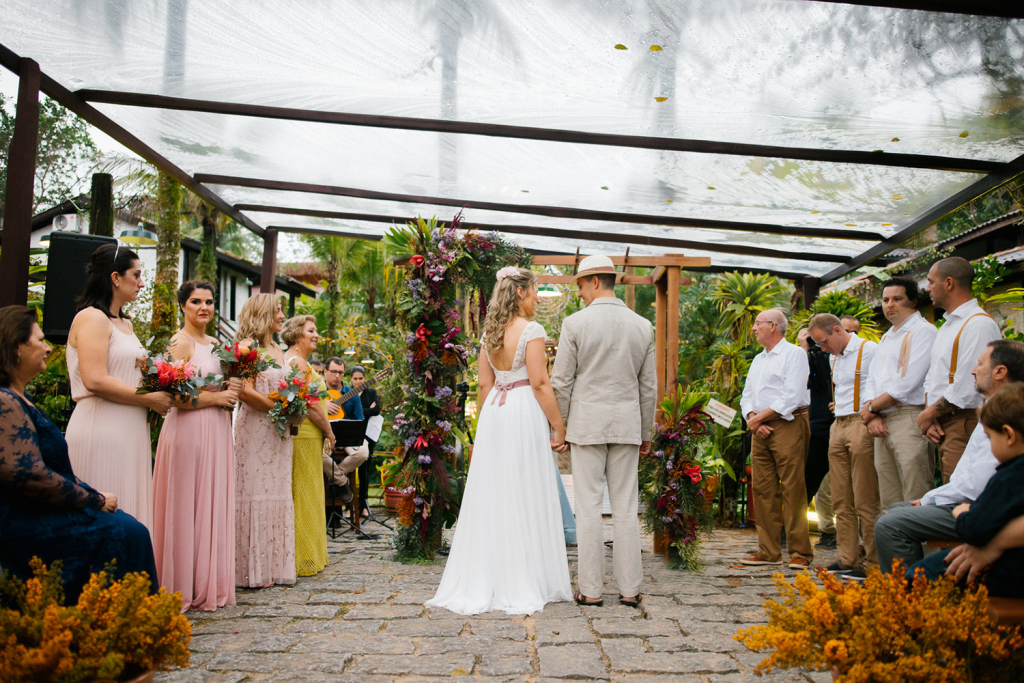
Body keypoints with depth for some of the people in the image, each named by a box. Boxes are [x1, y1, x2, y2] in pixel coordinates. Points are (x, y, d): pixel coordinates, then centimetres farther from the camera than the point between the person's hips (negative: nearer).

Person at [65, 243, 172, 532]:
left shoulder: (124, 323, 19)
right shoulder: (91, 318, -9)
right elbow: (95, 381, -19)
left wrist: (159, 388, 9)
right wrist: (148, 399, -12)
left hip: (129, 432, 9)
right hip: (101, 430, -9)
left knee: (128, 516, 9)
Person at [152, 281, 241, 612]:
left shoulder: (215, 344, 17)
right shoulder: (180, 342, -7)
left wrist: (232, 390, 5)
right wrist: (216, 397, -11)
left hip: (217, 432, 8)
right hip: (189, 432, -8)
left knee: (213, 507, 9)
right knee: (188, 509, -3)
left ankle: (210, 584, 16)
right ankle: (185, 589, 6)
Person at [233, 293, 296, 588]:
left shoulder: (277, 349, 18)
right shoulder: (248, 346, -6)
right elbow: (245, 391, -15)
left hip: (279, 431, 8)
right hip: (255, 428, -8)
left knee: (277, 493, 8)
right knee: (256, 492, -4)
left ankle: (274, 565, 14)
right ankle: (253, 569, 2)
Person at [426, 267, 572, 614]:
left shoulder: (489, 333, 10)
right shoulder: (531, 330, -10)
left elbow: (485, 384, 12)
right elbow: (540, 383, -14)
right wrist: (558, 426, -10)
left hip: (493, 412, 7)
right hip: (525, 414, -7)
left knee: (491, 497, 10)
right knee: (524, 498, 0)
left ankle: (482, 582, 17)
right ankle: (523, 582, 6)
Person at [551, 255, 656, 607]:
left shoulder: (575, 323, -7)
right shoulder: (642, 326, 4)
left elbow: (561, 382, -5)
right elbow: (649, 386, 8)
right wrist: (646, 433, 16)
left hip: (586, 423, -3)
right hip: (626, 424, 3)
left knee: (588, 506, 2)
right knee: (625, 508, 8)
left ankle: (591, 589, 7)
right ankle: (629, 589, 13)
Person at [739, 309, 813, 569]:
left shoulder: (794, 354, -3)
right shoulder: (758, 360, 22)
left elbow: (792, 398, -14)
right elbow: (747, 396, 19)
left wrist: (759, 417, -10)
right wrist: (752, 418, -2)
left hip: (788, 426, -8)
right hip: (761, 430, 8)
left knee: (792, 490, -8)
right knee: (762, 489, 5)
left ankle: (800, 552, -2)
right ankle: (769, 551, 10)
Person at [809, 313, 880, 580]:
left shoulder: (869, 350, -6)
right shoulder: (835, 358, 20)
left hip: (861, 424, -8)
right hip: (838, 426, 8)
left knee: (865, 501, -6)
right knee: (841, 500, 7)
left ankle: (876, 563, 2)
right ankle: (848, 560, 12)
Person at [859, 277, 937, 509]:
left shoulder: (923, 331, -5)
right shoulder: (886, 337, 22)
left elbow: (908, 383, -14)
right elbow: (872, 382, 19)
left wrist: (871, 407, -3)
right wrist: (872, 416, 1)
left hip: (909, 419, -8)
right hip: (882, 423, 8)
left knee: (915, 503, -9)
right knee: (889, 503, 8)